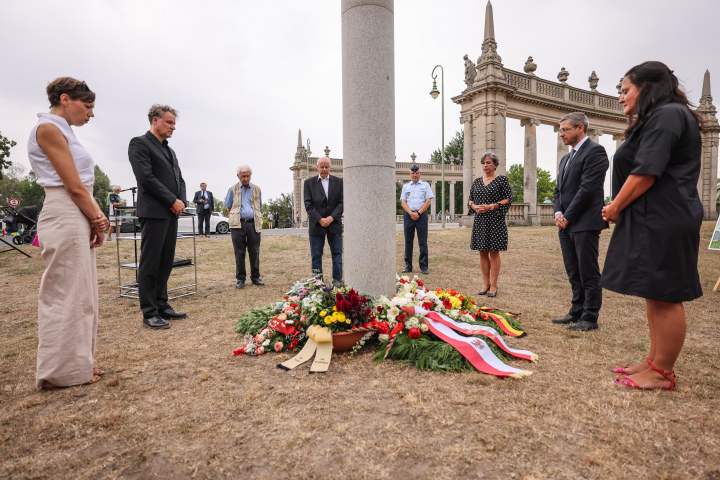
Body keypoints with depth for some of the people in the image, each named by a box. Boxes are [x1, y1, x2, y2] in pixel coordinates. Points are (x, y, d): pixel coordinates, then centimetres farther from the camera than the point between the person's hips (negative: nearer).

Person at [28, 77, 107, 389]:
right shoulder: (49, 128, -9)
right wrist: (98, 221, -5)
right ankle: (61, 372, 11)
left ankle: (78, 363, 25)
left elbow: (84, 186, 13)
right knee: (66, 294, -2)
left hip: (79, 219, 10)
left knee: (81, 293, 14)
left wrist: (98, 218, 1)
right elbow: (74, 187, -15)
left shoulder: (63, 131, 20)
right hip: (64, 218, -10)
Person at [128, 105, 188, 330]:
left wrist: (181, 201, 0)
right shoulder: (139, 143, -2)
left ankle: (162, 307, 19)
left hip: (171, 213, 8)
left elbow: (179, 179, 19)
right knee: (150, 265, -3)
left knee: (166, 262, 11)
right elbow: (146, 178, -13)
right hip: (154, 212, -8)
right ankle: (149, 313, 4)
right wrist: (173, 201, -12)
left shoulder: (169, 150, 22)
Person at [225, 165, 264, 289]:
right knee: (239, 253, 1)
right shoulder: (233, 189, 10)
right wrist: (236, 216, 7)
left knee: (255, 252, 3)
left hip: (253, 224, 1)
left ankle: (255, 277, 14)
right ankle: (240, 279, 9)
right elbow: (229, 208, 15)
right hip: (238, 224, -1)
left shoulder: (257, 189, 14)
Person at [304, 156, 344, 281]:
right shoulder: (309, 183, 5)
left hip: (335, 223, 1)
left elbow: (342, 202, 1)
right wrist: (320, 219, -14)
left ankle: (338, 281, 13)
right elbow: (308, 204, -3)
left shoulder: (338, 182, 7)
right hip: (316, 225, -1)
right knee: (316, 255, 3)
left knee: (337, 254, 4)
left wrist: (331, 217, -12)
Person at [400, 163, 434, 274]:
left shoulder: (425, 185, 12)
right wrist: (411, 213, -9)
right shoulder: (405, 186, 16)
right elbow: (403, 202, 6)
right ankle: (408, 266, 9)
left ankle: (424, 266, 1)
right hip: (408, 215, 2)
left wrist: (418, 213, -9)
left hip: (421, 215, -1)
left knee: (423, 242, -3)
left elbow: (428, 201, 2)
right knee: (408, 241, 3)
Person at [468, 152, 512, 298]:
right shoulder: (477, 181, 13)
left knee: (494, 252, -1)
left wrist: (490, 206, -15)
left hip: (495, 220, -4)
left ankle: (494, 285, 8)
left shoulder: (501, 179, 0)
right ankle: (485, 283, 16)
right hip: (480, 221, 5)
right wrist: (475, 207, -5)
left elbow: (508, 199, -5)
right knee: (483, 252, 7)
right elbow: (470, 199, 17)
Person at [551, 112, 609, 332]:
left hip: (585, 223, -8)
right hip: (566, 224, 8)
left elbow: (587, 188, -15)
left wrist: (567, 217, -12)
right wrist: (558, 213, 2)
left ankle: (590, 318, 7)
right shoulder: (566, 158, 20)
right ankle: (577, 312, 22)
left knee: (589, 273, -1)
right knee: (574, 273, 13)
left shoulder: (595, 151, -7)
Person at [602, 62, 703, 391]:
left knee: (663, 296, -3)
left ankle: (662, 373, 7)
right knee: (654, 295, 13)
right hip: (652, 219, 11)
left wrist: (615, 207, -8)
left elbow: (646, 172, -19)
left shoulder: (666, 115, -10)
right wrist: (618, 208, 9)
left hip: (664, 222, -11)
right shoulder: (655, 119, 22)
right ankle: (655, 361, 23)